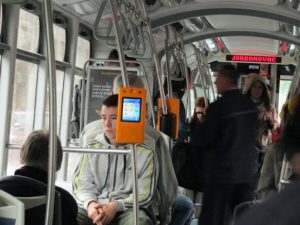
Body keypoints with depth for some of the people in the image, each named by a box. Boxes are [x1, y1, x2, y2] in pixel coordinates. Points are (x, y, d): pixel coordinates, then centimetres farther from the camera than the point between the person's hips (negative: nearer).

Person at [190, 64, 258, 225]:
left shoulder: (219, 106, -16)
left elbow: (202, 140, -13)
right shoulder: (250, 105, 6)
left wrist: (194, 131, 7)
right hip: (247, 171, 7)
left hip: (221, 171, -6)